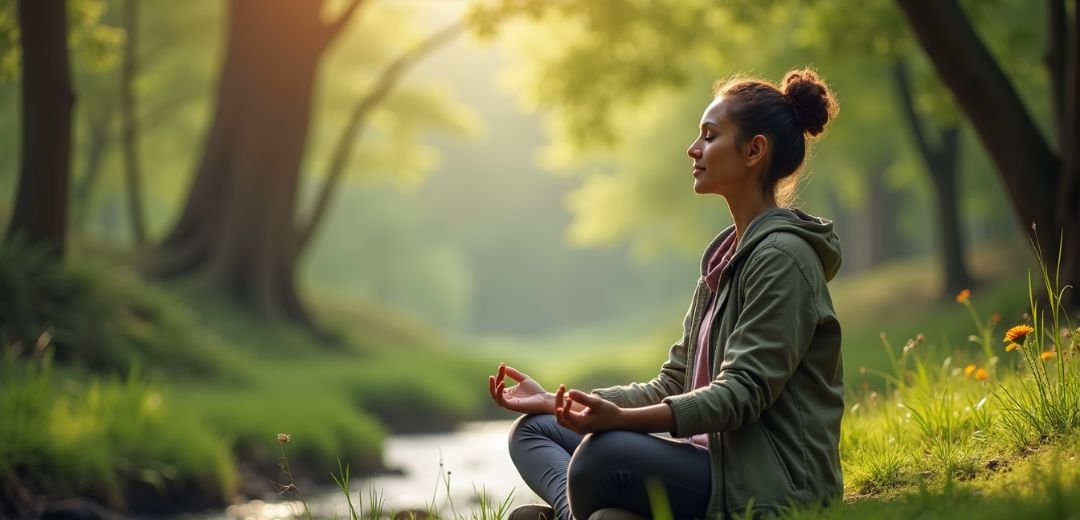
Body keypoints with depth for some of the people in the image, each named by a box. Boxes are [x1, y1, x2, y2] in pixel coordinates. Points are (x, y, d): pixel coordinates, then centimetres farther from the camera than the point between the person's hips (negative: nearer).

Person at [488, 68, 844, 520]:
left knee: (604, 454, -36)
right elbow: (672, 386, 17)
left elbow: (742, 393, -21)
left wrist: (620, 418, -33)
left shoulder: (782, 257, -11)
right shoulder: (724, 259, 18)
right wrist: (556, 401, 10)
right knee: (533, 431, 9)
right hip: (721, 460, 11)